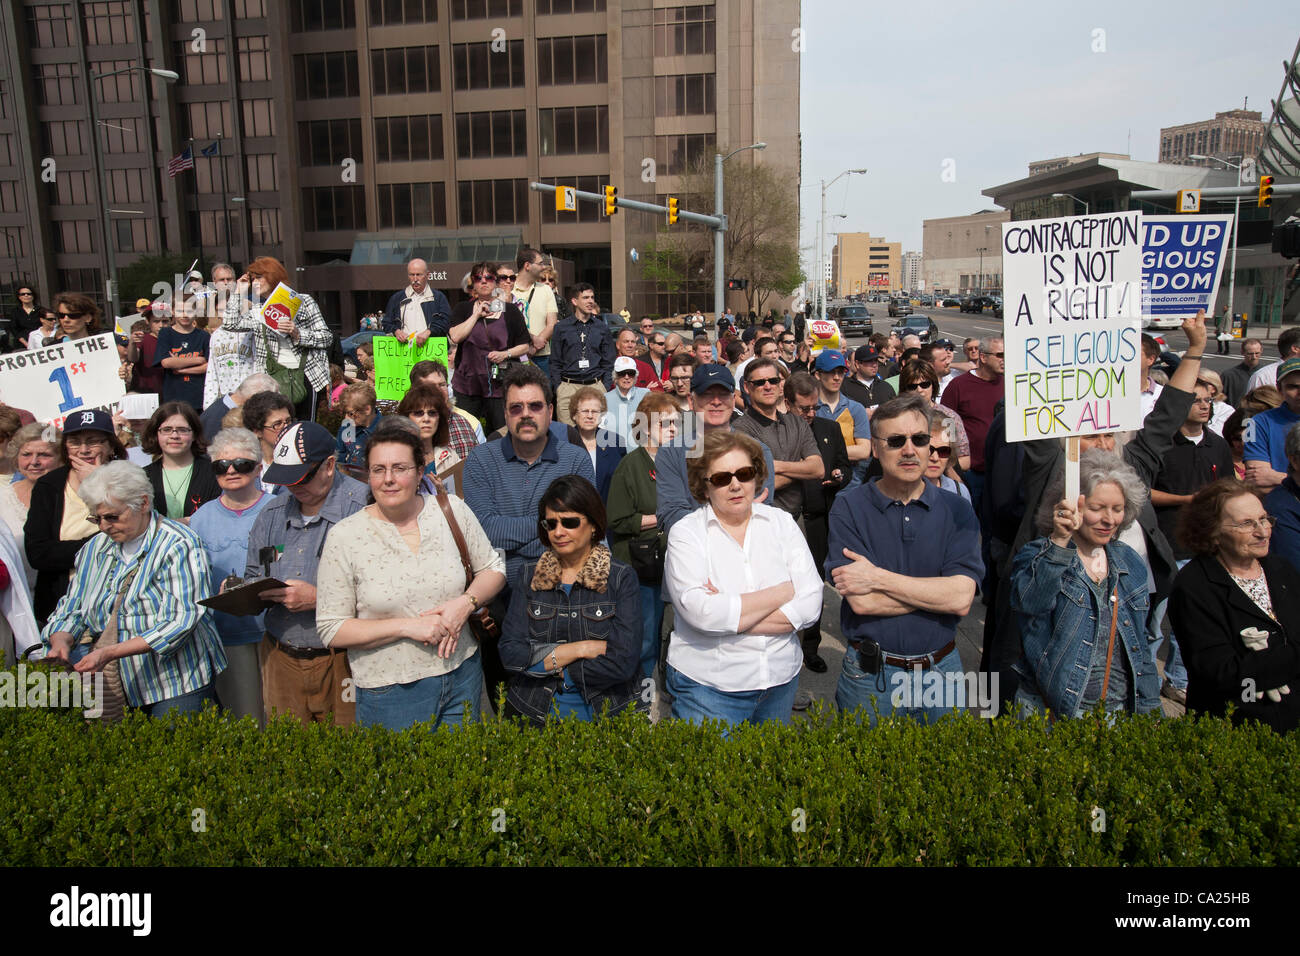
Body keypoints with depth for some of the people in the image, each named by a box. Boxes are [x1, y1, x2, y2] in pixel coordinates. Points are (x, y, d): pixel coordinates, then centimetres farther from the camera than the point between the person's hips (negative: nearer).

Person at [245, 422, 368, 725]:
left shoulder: (361, 507, -13)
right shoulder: (271, 513, 11)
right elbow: (254, 576, 21)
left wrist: (317, 598, -23)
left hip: (341, 661, -5)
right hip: (280, 658, 6)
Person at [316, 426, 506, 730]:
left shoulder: (452, 510, -4)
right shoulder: (344, 537, -10)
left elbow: (493, 568, 7)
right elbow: (332, 630, -8)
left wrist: (466, 603, -14)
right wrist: (407, 627, -19)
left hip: (463, 674, 3)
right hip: (389, 691, -3)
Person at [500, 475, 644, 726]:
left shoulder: (621, 578, -1)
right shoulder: (530, 575, 6)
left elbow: (623, 663, -10)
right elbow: (510, 654, -2)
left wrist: (547, 664, -5)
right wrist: (582, 648, -9)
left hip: (605, 713, -1)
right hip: (534, 712, 2)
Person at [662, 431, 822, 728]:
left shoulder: (781, 522, 0)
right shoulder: (686, 533, -9)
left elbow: (811, 603, -8)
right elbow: (702, 613, -23)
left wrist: (730, 614, -18)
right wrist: (785, 591, -15)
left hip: (782, 678, 4)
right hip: (708, 686, -3)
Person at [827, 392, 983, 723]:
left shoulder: (956, 510, -2)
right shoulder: (849, 507, -8)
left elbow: (962, 599, -15)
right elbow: (862, 601, -18)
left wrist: (878, 578, -18)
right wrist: (938, 589, -14)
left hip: (941, 671, 2)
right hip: (870, 676, -2)